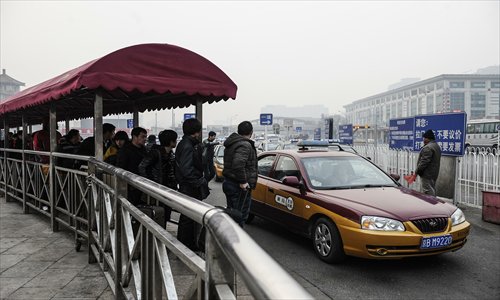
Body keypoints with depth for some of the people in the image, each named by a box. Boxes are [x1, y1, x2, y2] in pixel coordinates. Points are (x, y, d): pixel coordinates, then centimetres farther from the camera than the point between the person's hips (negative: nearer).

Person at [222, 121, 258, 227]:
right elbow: (238, 164, -31)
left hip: (228, 183, 10)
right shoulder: (245, 145, -18)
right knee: (240, 216, -4)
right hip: (239, 187, -10)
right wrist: (243, 182, -23)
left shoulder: (231, 143, 14)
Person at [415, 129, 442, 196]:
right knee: (432, 191, 16)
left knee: (428, 192, -9)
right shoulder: (436, 146, 16)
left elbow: (424, 161, -23)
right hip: (434, 173, 11)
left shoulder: (428, 148, -19)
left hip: (427, 174, -11)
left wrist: (416, 172, -17)